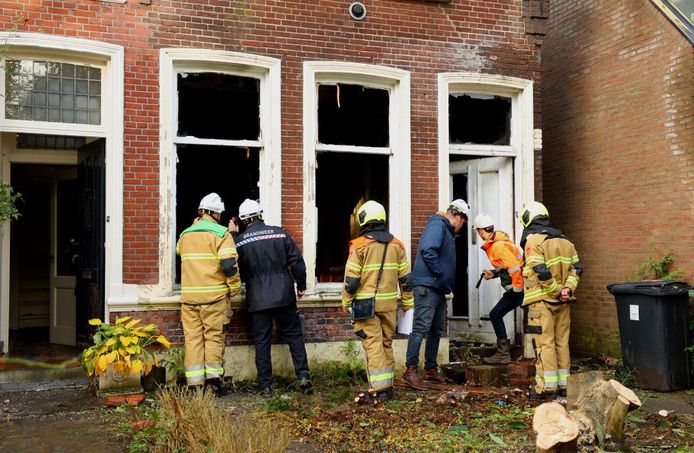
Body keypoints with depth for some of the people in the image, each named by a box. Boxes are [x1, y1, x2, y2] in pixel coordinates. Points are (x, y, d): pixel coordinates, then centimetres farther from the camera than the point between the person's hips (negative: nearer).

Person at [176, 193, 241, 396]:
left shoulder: (185, 235, 11)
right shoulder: (221, 233, -5)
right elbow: (229, 265, -13)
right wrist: (234, 288, -1)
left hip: (188, 295, 4)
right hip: (214, 295, -4)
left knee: (193, 337, 6)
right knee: (214, 336, 6)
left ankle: (195, 383, 6)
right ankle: (213, 378, 2)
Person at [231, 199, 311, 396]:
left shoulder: (240, 241, -3)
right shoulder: (279, 233, 0)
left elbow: (238, 272, 4)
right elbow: (296, 261, 0)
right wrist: (301, 285, 11)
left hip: (258, 299, -1)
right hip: (284, 296, 1)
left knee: (262, 341, 7)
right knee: (294, 335, 13)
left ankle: (265, 386, 10)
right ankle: (303, 375, 5)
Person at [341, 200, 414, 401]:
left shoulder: (359, 245, -8)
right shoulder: (396, 245, 6)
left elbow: (351, 279, -9)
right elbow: (406, 278, 8)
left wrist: (346, 304, 2)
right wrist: (407, 304, 16)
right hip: (389, 303, 4)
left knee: (373, 345, -1)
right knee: (386, 344, 15)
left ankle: (381, 388, -4)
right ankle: (388, 385, 20)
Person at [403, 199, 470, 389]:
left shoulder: (447, 231, 22)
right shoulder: (437, 226, -10)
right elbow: (427, 250, -26)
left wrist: (448, 284, 12)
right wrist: (439, 273, -19)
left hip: (439, 290, 11)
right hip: (427, 286, -11)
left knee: (436, 331, 14)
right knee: (421, 328, -11)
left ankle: (431, 370, 22)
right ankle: (411, 370, -9)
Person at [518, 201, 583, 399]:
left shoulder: (533, 241, -11)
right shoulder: (565, 241, 14)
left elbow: (541, 272, -20)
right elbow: (576, 268, 7)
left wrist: (557, 291, -12)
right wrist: (568, 288, -4)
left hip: (542, 300, -7)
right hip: (563, 301, 7)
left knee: (544, 343, -3)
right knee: (562, 342, 13)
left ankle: (546, 386, -1)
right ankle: (563, 384, 18)